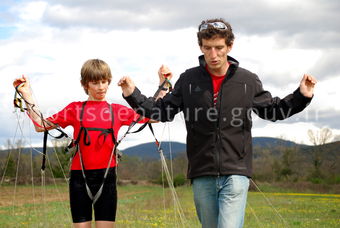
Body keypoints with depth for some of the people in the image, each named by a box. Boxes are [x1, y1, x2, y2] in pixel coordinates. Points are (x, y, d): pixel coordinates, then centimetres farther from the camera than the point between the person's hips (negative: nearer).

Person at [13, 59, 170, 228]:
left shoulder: (118, 111, 9)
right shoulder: (75, 109, 6)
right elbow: (41, 125, 4)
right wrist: (27, 96, -2)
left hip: (106, 176, 0)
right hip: (80, 177, 0)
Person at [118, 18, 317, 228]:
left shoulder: (248, 80, 3)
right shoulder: (188, 80, 4)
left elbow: (273, 110, 15)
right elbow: (163, 110, 10)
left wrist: (302, 96, 0)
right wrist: (133, 95, -3)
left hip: (236, 173, -2)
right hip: (202, 175, 2)